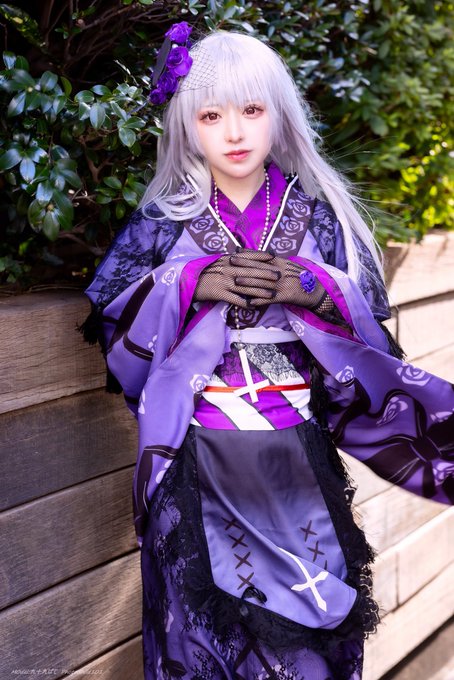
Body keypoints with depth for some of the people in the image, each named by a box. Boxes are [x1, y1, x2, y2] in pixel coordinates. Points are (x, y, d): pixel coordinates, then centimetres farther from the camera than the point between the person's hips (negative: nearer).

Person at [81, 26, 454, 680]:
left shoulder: (318, 217, 2)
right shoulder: (165, 223, 2)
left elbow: (370, 330, 4)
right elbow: (115, 330, 0)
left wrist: (319, 291, -16)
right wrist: (189, 284, -15)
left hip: (300, 461, 1)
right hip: (201, 468, 0)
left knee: (310, 615, 7)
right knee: (210, 624, 10)